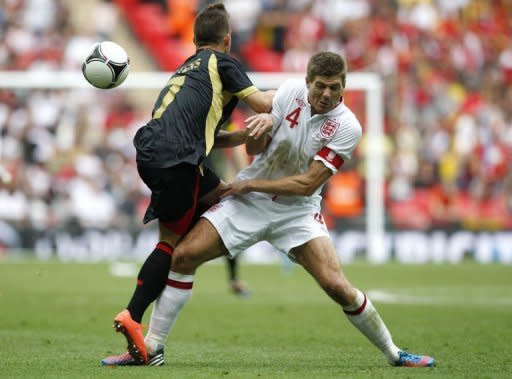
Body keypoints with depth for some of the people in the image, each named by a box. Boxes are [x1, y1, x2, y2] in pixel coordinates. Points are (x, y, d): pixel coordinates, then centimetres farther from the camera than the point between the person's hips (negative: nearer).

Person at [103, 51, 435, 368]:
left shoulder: (347, 127, -16)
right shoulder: (292, 91, -6)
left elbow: (307, 184, -18)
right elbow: (255, 149, 2)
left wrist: (250, 185, -15)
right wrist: (261, 126, -21)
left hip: (297, 211, -3)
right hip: (248, 202, 3)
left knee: (336, 285, -19)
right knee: (183, 255, -12)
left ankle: (393, 353, 2)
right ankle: (152, 346, -1)